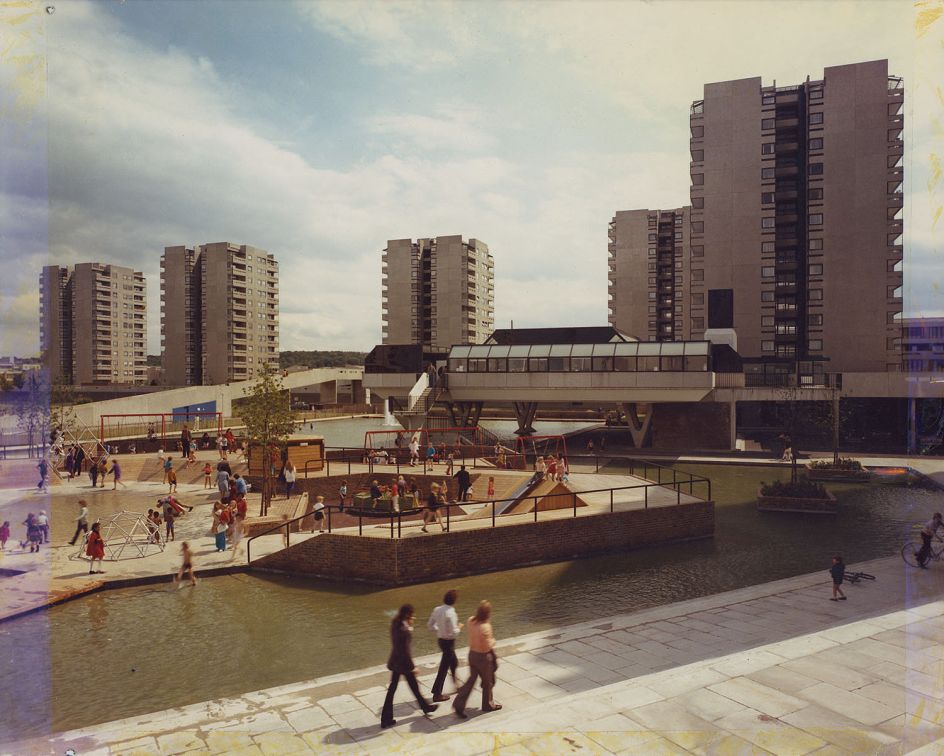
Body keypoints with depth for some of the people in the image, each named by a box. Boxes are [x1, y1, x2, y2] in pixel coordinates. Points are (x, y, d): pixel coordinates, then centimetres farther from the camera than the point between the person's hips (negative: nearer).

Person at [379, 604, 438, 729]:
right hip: (403, 662, -7)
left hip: (395, 661, 8)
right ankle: (425, 706, 37)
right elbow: (405, 650, -23)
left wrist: (409, 626, 3)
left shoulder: (395, 624, -1)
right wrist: (412, 667, -14)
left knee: (392, 689, 12)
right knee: (414, 686, 15)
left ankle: (386, 719, 17)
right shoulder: (404, 630, -27)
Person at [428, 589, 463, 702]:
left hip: (440, 639, 8)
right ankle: (437, 694, 13)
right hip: (448, 642, -8)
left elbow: (430, 625, 5)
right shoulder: (450, 613, -26)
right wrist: (459, 627, -5)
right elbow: (453, 632, -25)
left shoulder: (437, 609, -3)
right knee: (444, 667, 4)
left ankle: (455, 683, 42)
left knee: (454, 662, 26)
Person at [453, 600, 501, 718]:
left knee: (471, 679, 17)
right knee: (488, 681, 16)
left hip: (472, 654, 6)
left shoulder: (471, 621, -8)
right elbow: (487, 646, -25)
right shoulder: (485, 627, -30)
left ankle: (459, 704, 11)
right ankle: (487, 705, 34)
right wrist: (493, 641, -4)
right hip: (483, 656, -6)